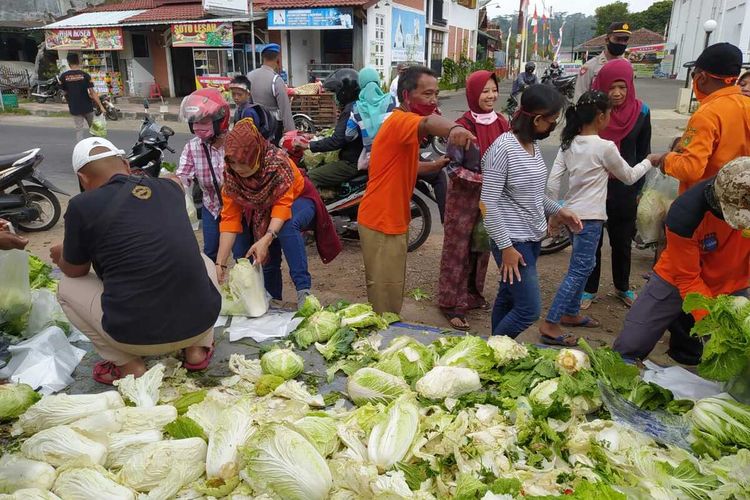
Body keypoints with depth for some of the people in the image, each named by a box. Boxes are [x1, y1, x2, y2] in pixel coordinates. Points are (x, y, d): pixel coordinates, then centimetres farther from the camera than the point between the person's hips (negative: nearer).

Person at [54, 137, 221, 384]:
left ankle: (128, 365, 11)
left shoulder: (82, 206, -4)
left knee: (67, 287, 20)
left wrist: (62, 255, 36)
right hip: (201, 323, 4)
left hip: (138, 335, -3)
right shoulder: (167, 187, 8)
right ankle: (197, 349, 20)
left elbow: (74, 271, 13)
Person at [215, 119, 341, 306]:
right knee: (266, 260, -4)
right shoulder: (230, 174, -22)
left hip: (297, 201, -4)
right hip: (263, 210, 5)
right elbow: (230, 218, -22)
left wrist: (266, 240, -52)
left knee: (286, 226, -35)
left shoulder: (277, 161, -35)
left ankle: (304, 289, -32)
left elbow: (283, 204, -38)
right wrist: (220, 263, -28)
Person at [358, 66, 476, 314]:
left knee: (393, 290, 21)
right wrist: (453, 128, -66)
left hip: (394, 219, 10)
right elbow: (428, 123, -45)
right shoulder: (401, 120, -21)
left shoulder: (403, 124, 12)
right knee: (385, 293, 1)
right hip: (381, 222, -10)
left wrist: (437, 165, 13)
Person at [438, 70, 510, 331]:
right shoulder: (463, 125, -13)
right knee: (458, 248, 2)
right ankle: (453, 303, 12)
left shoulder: (502, 124, 3)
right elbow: (454, 168, -18)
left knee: (482, 246, 15)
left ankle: (473, 293, 32)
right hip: (464, 195, -5)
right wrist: (483, 178, -28)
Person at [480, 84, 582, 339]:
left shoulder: (534, 144, 7)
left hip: (533, 238, 8)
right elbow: (489, 204, -20)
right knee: (529, 308, -6)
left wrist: (558, 210, 7)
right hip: (513, 241, -8)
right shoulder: (503, 149, -19)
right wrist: (506, 247, -19)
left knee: (507, 297, 18)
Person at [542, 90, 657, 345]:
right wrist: (649, 161, 18)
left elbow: (552, 183, 1)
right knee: (579, 271, -3)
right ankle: (550, 325, -3)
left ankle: (571, 313, 30)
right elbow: (629, 177, 2)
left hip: (573, 213, 8)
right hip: (590, 218, -8)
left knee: (584, 266, 20)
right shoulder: (605, 147, -14)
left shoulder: (569, 143, 4)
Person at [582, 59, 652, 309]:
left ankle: (622, 287, 34)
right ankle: (589, 289, 24)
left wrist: (638, 188, 5)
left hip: (625, 188, 1)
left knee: (622, 241, 14)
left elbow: (643, 152, 4)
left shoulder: (641, 112, -4)